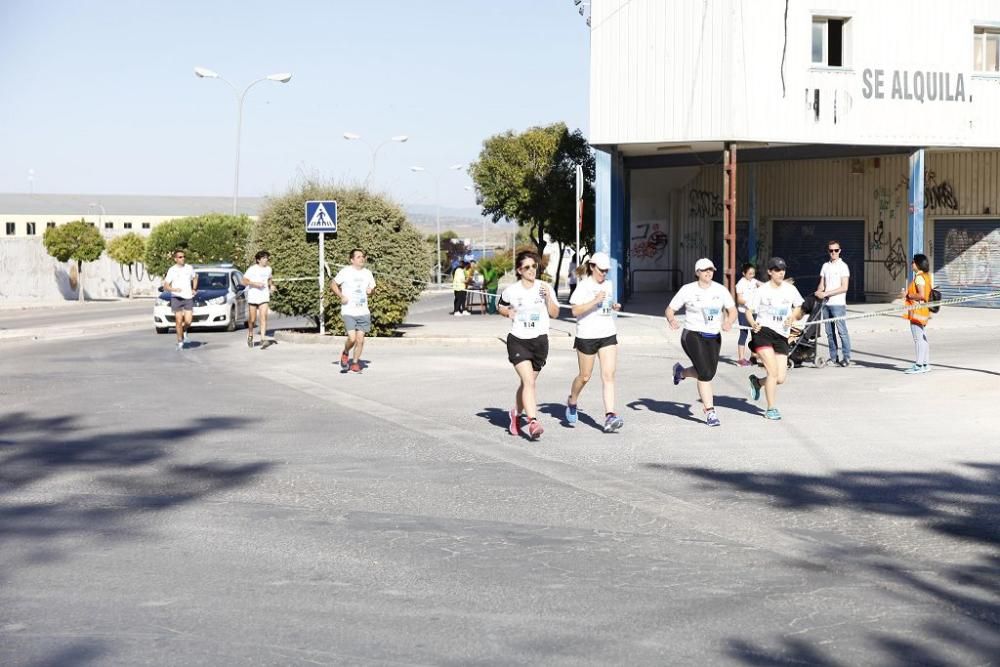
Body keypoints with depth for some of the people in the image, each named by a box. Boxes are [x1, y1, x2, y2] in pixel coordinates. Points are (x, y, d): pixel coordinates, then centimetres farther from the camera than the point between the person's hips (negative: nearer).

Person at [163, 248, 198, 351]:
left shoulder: (189, 268, 7)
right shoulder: (171, 270, -3)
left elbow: (195, 278, 26)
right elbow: (165, 286, -4)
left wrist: (194, 289, 13)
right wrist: (174, 289, -23)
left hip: (188, 297, 2)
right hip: (176, 298, -2)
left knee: (188, 321, -7)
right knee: (178, 321, -2)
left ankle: (184, 332, 26)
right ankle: (180, 341, 13)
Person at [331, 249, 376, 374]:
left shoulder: (367, 273, 9)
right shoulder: (345, 272, -4)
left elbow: (372, 287, 23)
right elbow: (333, 284, 4)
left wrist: (370, 290, 0)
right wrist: (341, 296, -8)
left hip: (363, 312, 4)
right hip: (348, 312, -4)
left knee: (360, 339, 0)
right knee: (352, 338, -15)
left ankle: (355, 363, 16)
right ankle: (345, 353, 16)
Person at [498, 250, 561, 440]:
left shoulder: (545, 287, 2)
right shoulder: (511, 290, -1)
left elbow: (554, 313, 3)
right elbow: (502, 307, 16)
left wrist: (548, 297, -12)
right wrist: (508, 312, -5)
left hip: (539, 341, 3)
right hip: (518, 341, -2)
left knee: (528, 382, 12)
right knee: (529, 381, -18)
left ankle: (516, 413, 37)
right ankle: (533, 422, -23)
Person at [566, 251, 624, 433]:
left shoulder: (608, 285, 12)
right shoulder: (583, 286, -9)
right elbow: (575, 311, -19)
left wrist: (614, 306, 8)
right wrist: (595, 301, -27)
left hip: (608, 335, 5)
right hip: (587, 336, -5)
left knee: (609, 376, -8)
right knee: (585, 377, 9)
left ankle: (610, 417, -14)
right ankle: (572, 402, 38)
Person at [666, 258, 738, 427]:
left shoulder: (720, 290, 2)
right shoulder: (687, 290, -5)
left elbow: (733, 311, 4)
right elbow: (670, 309, 0)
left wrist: (728, 322, -19)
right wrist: (672, 320, -23)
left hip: (714, 337, 5)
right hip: (693, 335, -5)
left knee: (708, 373, 10)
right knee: (705, 373, -15)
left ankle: (681, 371, 41)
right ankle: (710, 412, -7)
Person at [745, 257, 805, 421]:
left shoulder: (790, 289, 9)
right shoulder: (762, 290, -1)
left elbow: (799, 308, 22)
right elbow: (749, 310, 1)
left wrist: (793, 317, 0)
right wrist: (753, 324, -19)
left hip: (781, 336, 4)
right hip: (763, 332, -4)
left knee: (780, 379, -1)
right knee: (773, 370, -16)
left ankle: (757, 382, 30)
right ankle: (771, 409, -4)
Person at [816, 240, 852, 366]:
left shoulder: (843, 266, -3)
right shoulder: (825, 266, 14)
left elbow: (844, 288, -10)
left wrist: (826, 293, -15)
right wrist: (819, 291, -7)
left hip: (838, 304, -6)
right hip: (826, 304, 6)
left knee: (842, 331, -8)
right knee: (829, 332, 7)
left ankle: (846, 357, -7)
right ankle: (833, 357, 13)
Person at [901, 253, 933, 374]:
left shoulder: (919, 278, -17)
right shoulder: (926, 276, 14)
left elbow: (921, 295, -26)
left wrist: (908, 295, -13)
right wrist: (909, 293, 13)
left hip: (917, 312, -10)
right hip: (923, 312, 10)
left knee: (918, 339, -8)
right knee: (923, 339, 14)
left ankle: (919, 365, -6)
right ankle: (926, 364, 18)